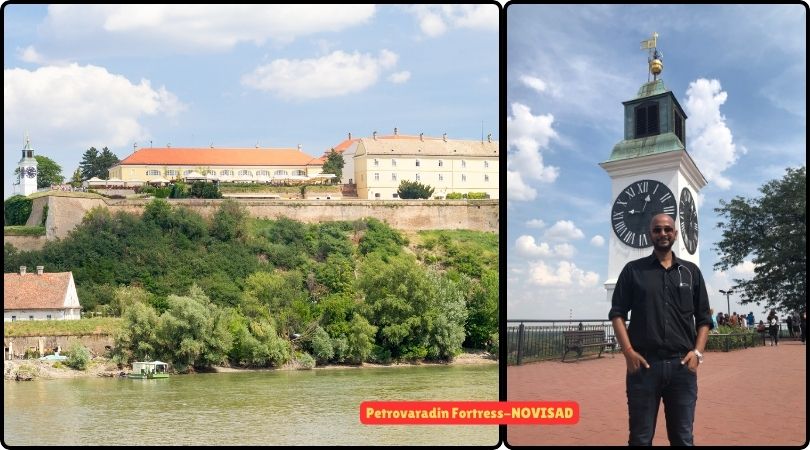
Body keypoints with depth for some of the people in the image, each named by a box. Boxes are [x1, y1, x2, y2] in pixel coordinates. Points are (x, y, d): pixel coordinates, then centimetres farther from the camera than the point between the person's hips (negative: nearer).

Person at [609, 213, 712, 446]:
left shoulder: (691, 272, 13)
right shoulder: (633, 270, 8)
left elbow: (704, 319, 14)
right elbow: (617, 313, 4)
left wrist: (697, 352, -2)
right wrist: (628, 352, -9)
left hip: (682, 365, 2)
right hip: (644, 364, -2)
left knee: (683, 438, 4)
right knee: (641, 437, 1)